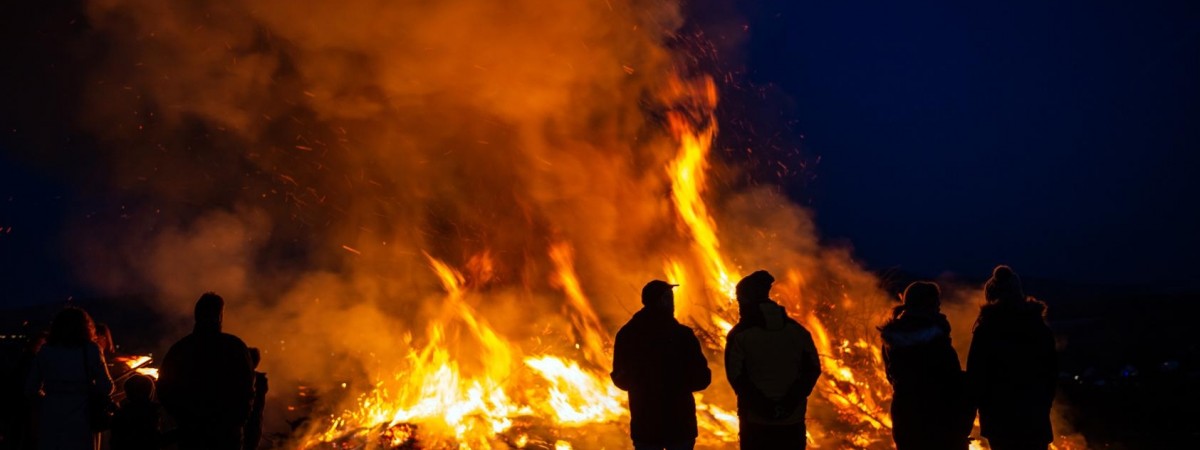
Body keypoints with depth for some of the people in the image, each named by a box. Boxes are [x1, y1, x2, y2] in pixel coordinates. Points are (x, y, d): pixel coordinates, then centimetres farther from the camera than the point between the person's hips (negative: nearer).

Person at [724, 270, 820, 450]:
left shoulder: (740, 334, -3)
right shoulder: (797, 330, 7)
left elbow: (736, 376, -10)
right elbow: (812, 369, 2)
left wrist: (763, 406, -8)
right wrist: (790, 401, -5)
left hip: (756, 421, -3)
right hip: (793, 419, 3)